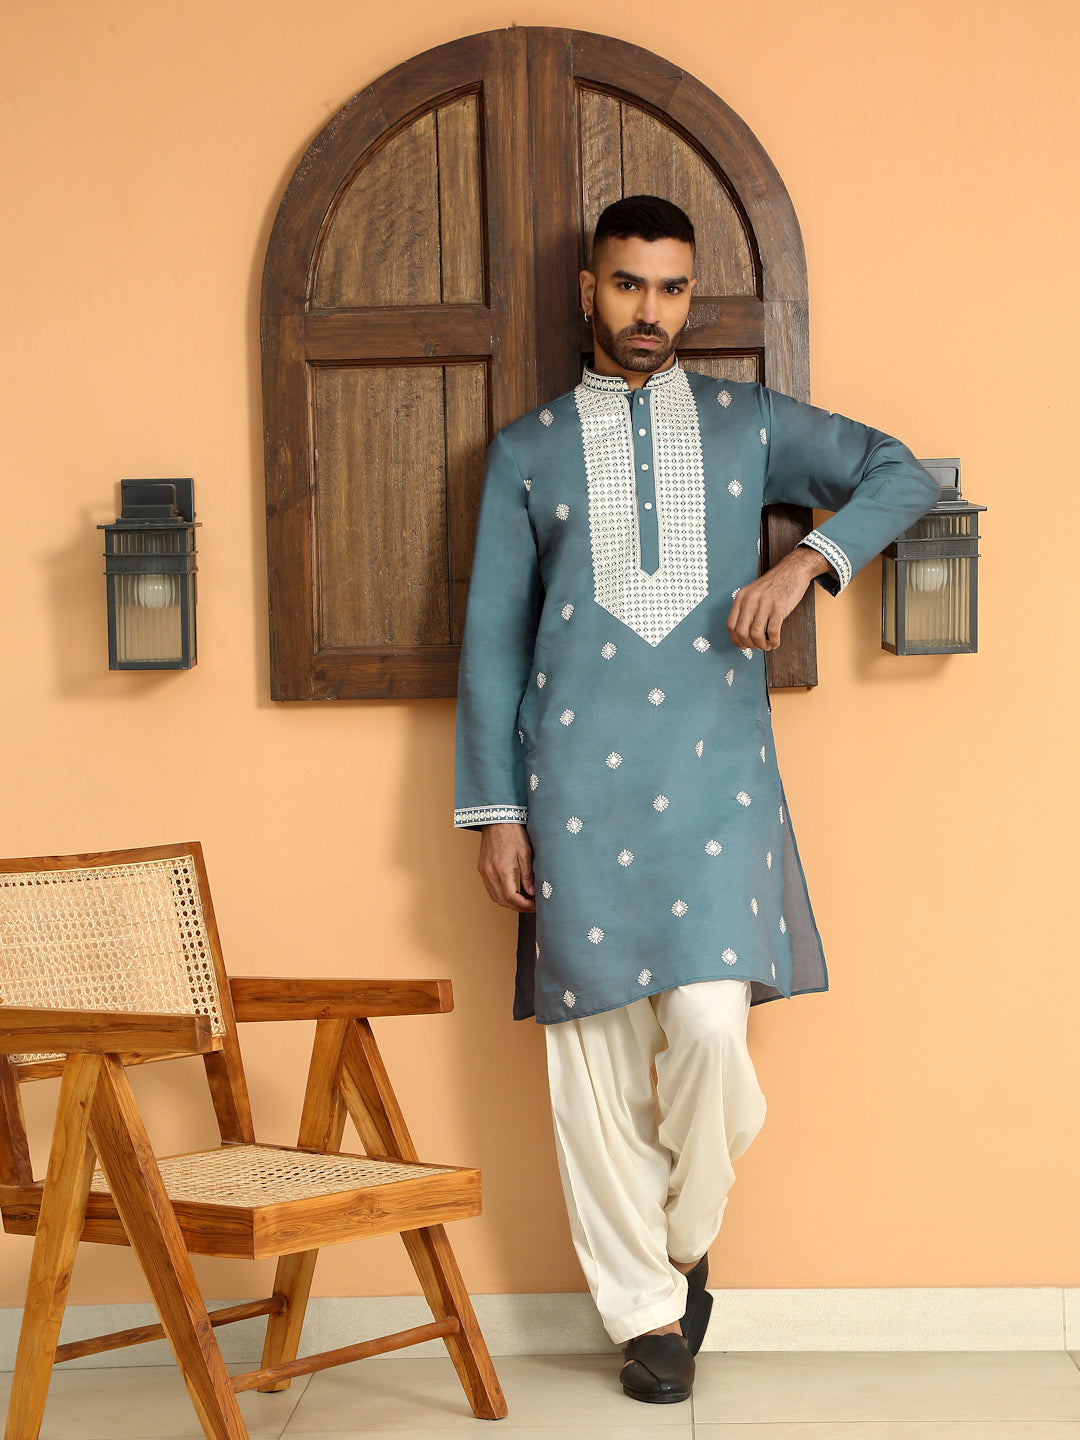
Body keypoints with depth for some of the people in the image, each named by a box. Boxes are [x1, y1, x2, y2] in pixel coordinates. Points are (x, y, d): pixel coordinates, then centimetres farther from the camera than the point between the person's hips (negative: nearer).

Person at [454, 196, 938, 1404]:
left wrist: (809, 558, -8)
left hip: (715, 773, 0)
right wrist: (492, 811, 4)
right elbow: (492, 637, 11)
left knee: (709, 1022, -14)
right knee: (596, 1052, 0)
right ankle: (646, 1310, 13)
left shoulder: (748, 425, 13)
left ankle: (685, 1242, 14)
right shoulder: (526, 452, 12)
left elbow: (899, 475, 10)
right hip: (576, 782, 1)